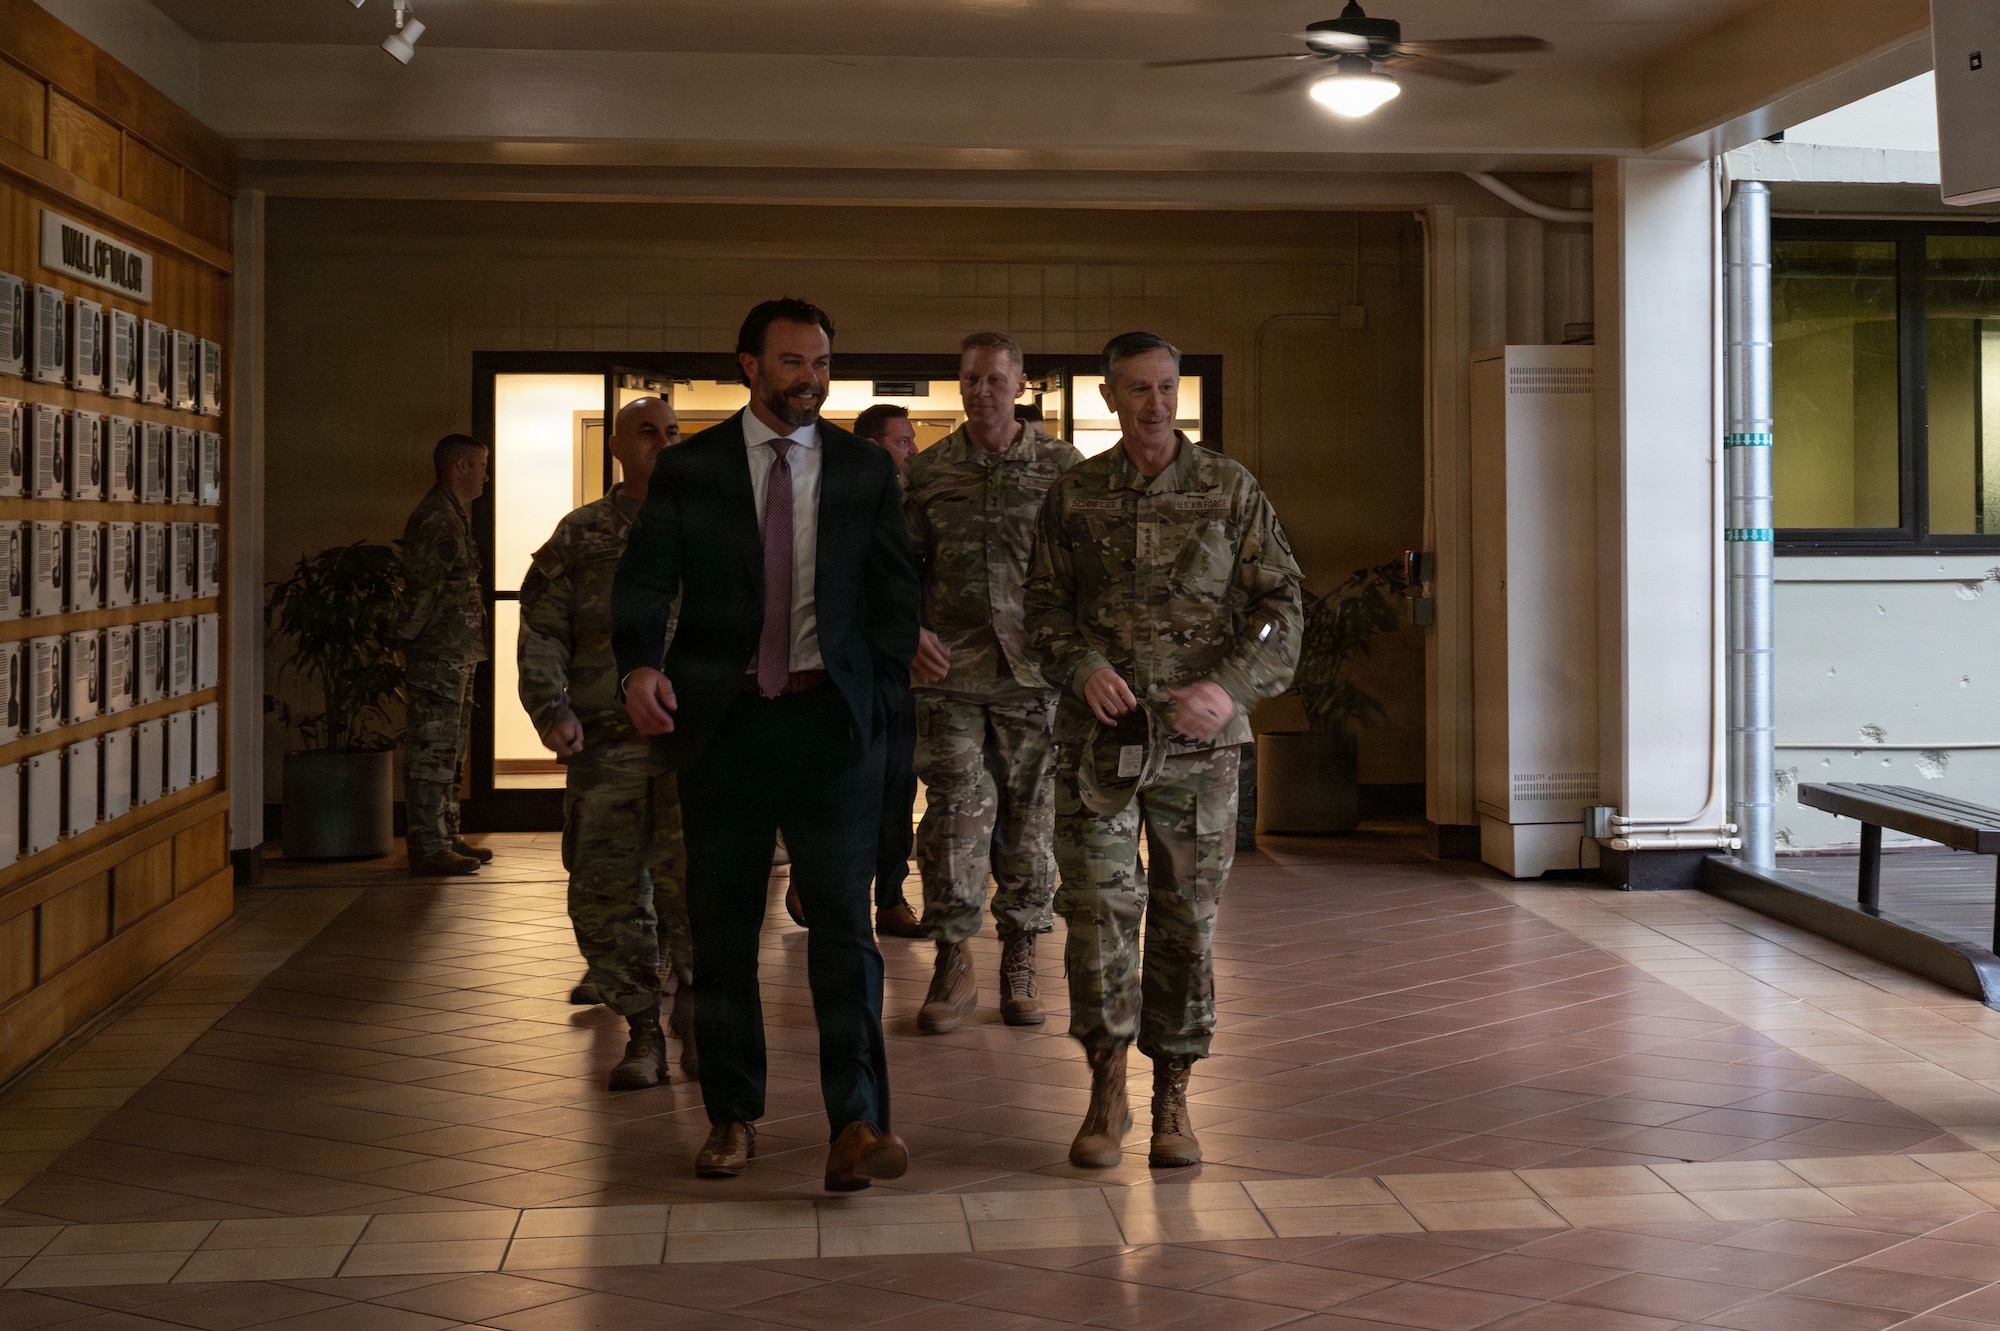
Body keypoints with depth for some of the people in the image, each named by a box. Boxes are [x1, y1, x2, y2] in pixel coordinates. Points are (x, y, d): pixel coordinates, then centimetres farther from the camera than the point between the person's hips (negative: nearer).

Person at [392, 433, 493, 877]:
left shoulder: (452, 516, 20)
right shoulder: (437, 519, -15)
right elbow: (424, 588, -20)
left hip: (455, 655, 11)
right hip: (439, 654, -11)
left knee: (448, 751, 15)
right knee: (432, 751, -8)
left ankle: (448, 837, 22)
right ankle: (429, 848, -6)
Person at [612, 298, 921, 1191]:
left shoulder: (865, 469, 9)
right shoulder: (687, 470, 5)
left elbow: (894, 589, 9)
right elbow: (646, 578, -4)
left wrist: (882, 691, -1)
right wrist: (640, 664, -22)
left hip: (832, 717, 0)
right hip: (724, 718, 1)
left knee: (843, 922, -10)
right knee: (722, 927, 7)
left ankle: (857, 1126, -12)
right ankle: (732, 1116, 19)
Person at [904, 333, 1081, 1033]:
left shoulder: (1062, 466, 6)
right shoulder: (928, 471, 9)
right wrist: (910, 631, -4)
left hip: (1034, 669, 0)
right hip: (950, 670, 0)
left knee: (1029, 817, 4)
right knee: (956, 812, -4)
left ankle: (1020, 968, 15)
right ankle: (954, 965, 7)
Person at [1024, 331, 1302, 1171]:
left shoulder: (1230, 489, 5)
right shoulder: (1073, 496, 8)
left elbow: (1279, 602, 3)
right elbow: (1045, 605, 12)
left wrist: (1231, 685, -12)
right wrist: (1082, 666, -8)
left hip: (1198, 738, 0)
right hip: (1097, 732, 0)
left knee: (1187, 914, 4)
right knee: (1097, 906, -7)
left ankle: (1172, 1100, 15)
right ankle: (1107, 1092, 7)